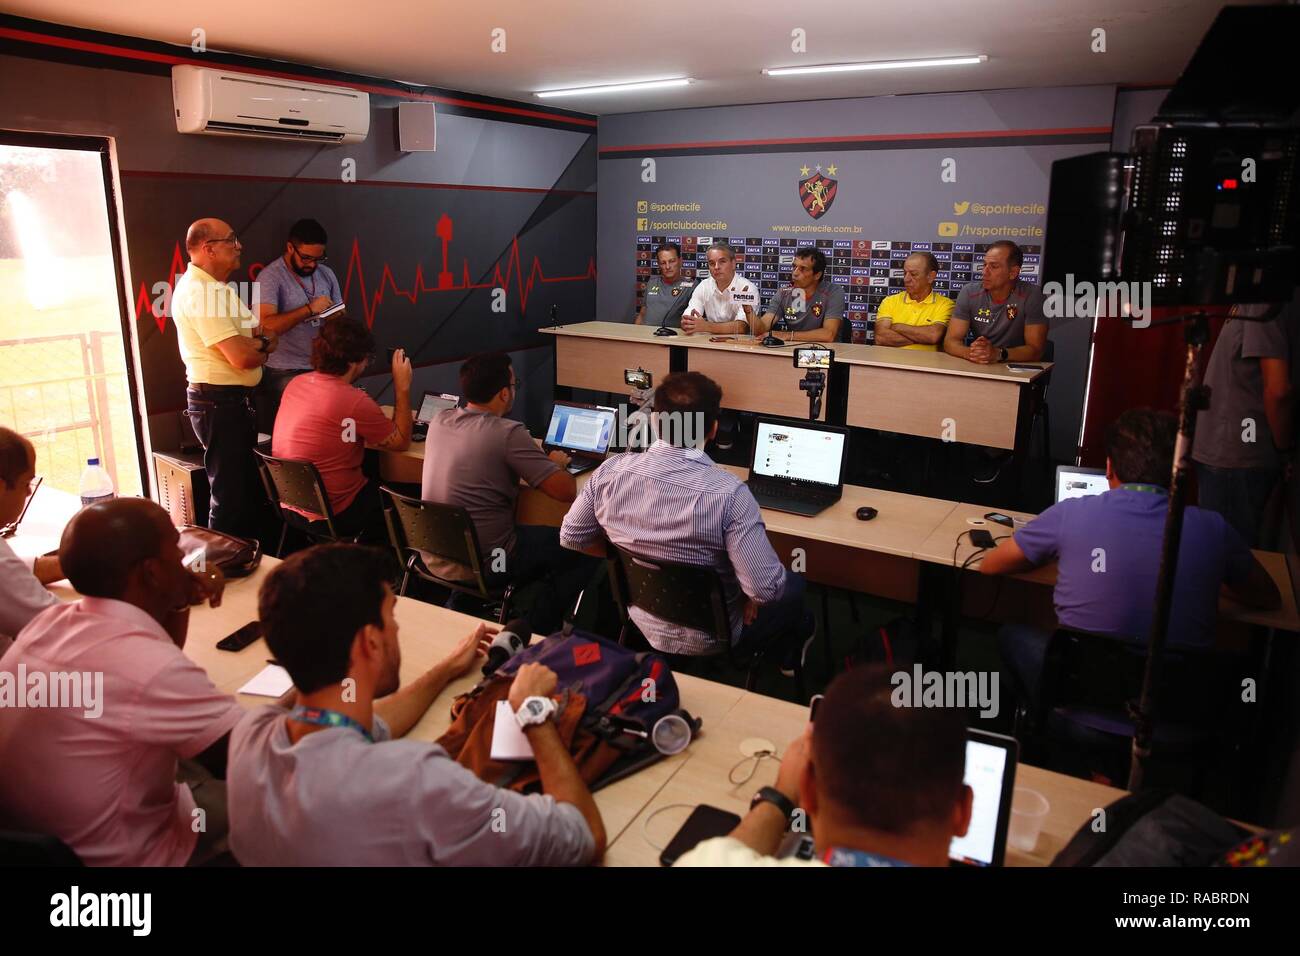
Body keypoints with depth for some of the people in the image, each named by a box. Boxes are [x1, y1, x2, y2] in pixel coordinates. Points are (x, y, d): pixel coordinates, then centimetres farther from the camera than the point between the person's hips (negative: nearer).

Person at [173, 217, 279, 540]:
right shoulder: (199, 291, -17)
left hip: (231, 401, 11)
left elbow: (267, 336, 14)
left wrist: (256, 343, -10)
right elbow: (242, 357, -24)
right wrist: (263, 347, -2)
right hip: (220, 403, -11)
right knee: (231, 496, -4)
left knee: (249, 489, 19)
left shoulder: (215, 287, 16)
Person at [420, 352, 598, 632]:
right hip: (484, 564, -7)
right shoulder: (508, 433, -21)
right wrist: (556, 463, 2)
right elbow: (566, 491, -19)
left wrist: (532, 453, 17)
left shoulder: (440, 420, 0)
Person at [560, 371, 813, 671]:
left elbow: (570, 537, -4)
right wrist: (754, 594, -7)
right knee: (795, 584, 24)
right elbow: (766, 588, -30)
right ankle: (788, 658, 51)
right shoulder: (728, 493, -32)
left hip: (641, 621, 5)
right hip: (707, 637, -4)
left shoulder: (611, 470, -18)